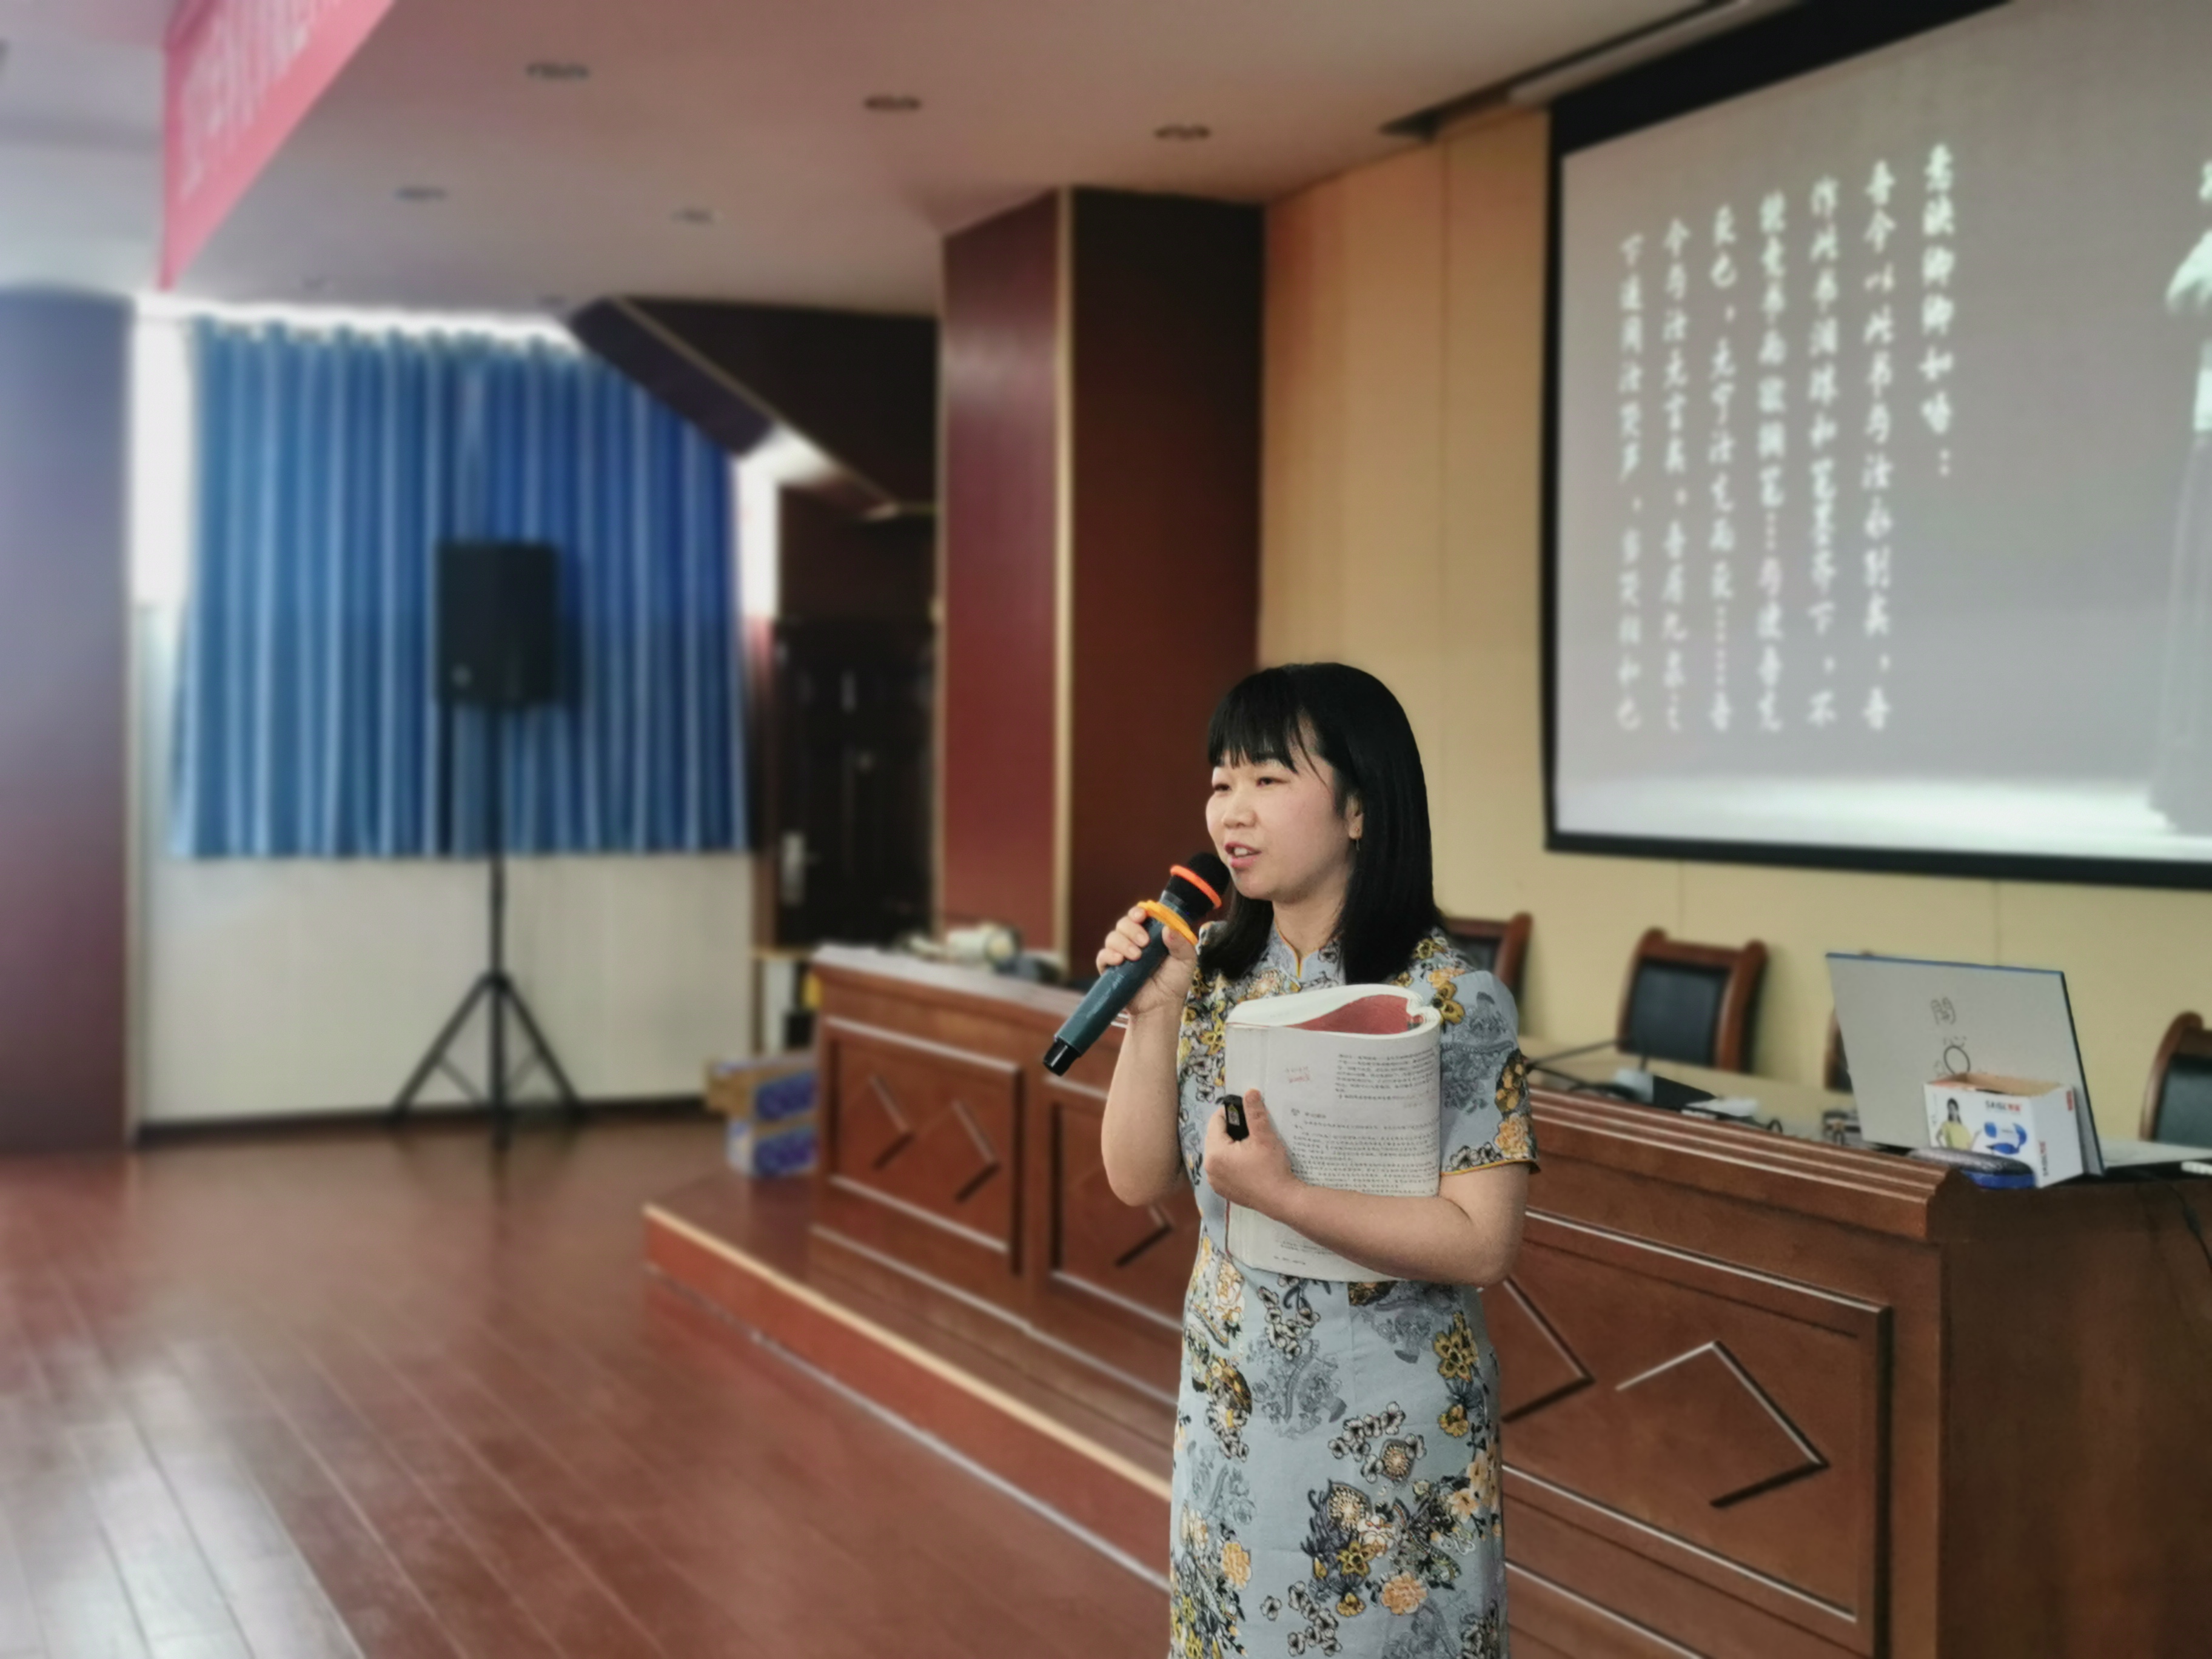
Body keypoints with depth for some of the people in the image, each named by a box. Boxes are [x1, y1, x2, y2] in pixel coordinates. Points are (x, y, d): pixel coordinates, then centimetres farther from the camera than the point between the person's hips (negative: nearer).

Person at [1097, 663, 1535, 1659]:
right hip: (1230, 1411, 5)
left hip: (1385, 1432, -5)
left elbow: (1482, 1243, -20)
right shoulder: (1215, 973, 0)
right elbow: (1139, 1181, 1)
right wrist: (1152, 1014, -12)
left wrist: (1281, 1195, -27)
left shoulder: (1450, 1000, -17)